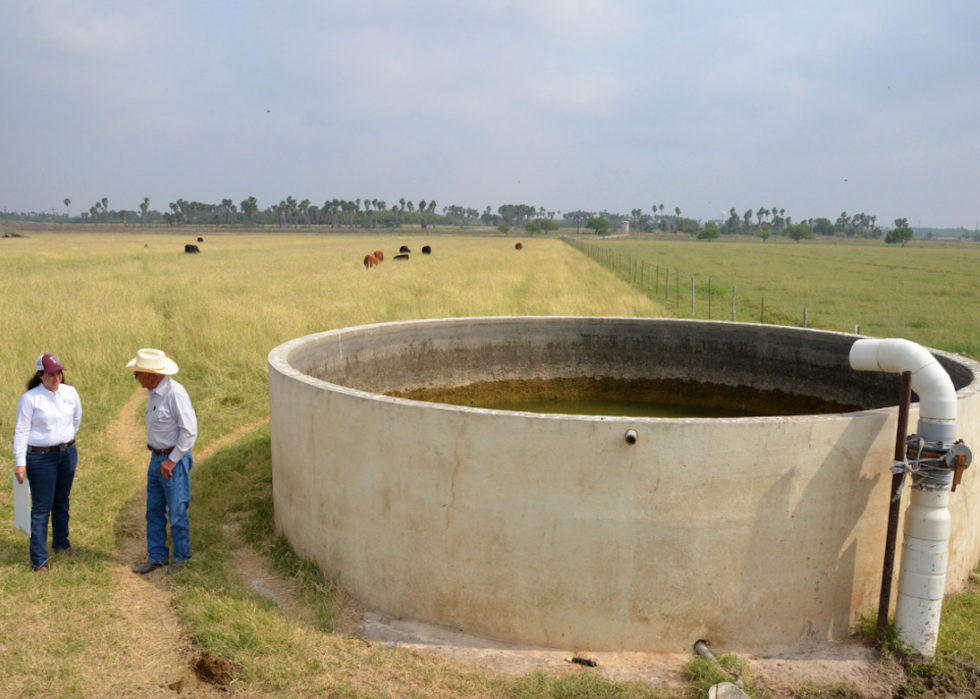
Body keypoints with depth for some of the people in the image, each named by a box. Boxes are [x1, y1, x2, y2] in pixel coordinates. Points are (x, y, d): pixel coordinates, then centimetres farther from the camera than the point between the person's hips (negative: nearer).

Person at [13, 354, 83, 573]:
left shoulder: (70, 393, -1)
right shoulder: (29, 398, -14)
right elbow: (21, 431, -12)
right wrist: (20, 463, -14)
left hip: (68, 453, 5)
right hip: (40, 457, -5)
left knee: (62, 501, 19)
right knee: (41, 507, -1)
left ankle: (61, 543, 38)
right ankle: (39, 560, 5)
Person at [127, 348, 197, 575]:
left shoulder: (175, 394, -21)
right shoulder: (153, 392, 6)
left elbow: (190, 430, -21)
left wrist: (172, 460, -17)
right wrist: (152, 443, 12)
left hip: (174, 460, -9)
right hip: (156, 458, 9)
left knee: (176, 512, 3)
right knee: (154, 511, 14)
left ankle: (181, 557, 19)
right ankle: (156, 557, 26)